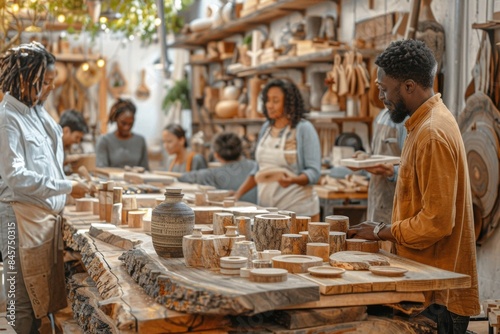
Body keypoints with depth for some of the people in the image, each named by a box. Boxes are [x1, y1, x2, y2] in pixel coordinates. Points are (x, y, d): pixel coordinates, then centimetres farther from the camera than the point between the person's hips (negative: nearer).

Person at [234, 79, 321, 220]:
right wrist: (238, 194, 10)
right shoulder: (266, 128, 10)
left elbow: (314, 172, -12)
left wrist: (293, 180, -31)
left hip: (298, 209, -5)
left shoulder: (304, 129, -7)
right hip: (266, 208, 5)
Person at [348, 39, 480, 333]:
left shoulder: (433, 134, -20)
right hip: (428, 279, 9)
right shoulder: (427, 122, 11)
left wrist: (381, 232, -10)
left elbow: (437, 222, -23)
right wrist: (385, 229, 9)